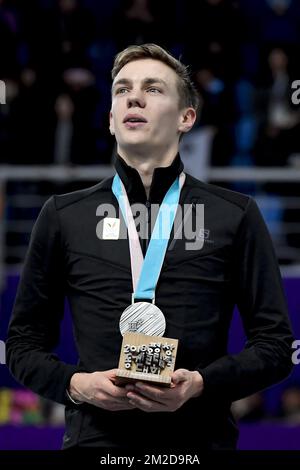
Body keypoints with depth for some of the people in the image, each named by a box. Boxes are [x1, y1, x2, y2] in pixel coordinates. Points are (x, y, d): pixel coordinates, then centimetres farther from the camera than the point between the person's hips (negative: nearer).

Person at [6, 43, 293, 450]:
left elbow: (274, 344, 5)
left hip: (200, 436, 0)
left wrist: (201, 383, -12)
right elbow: (24, 344, 12)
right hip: (97, 435, 1)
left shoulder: (235, 215, 6)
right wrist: (75, 384, -8)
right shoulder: (63, 216, 9)